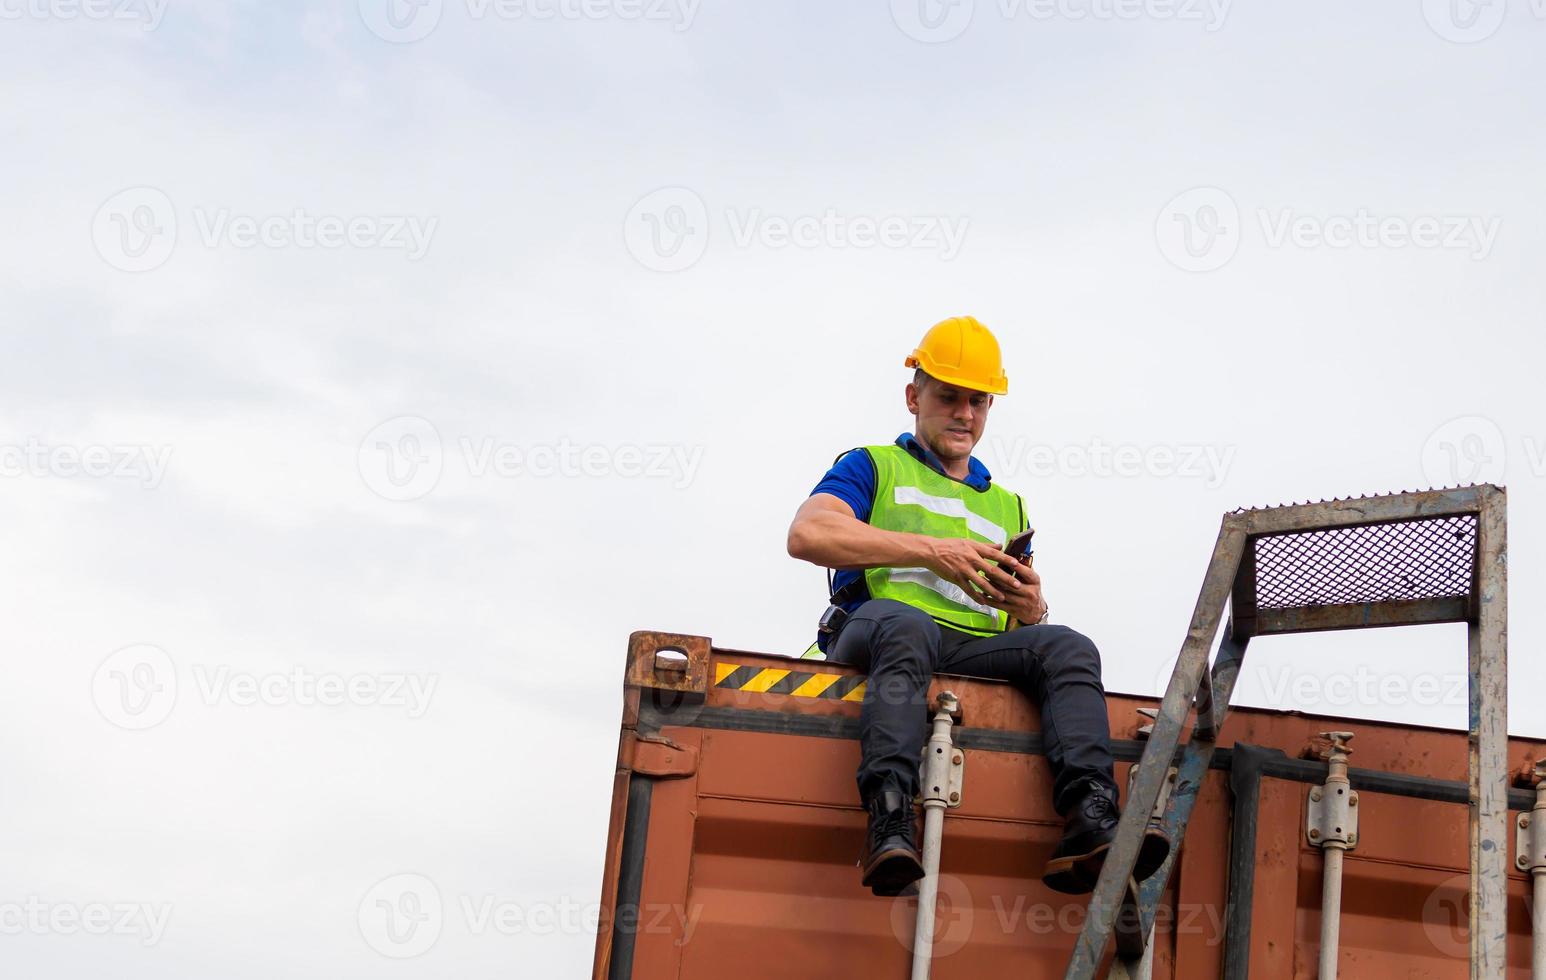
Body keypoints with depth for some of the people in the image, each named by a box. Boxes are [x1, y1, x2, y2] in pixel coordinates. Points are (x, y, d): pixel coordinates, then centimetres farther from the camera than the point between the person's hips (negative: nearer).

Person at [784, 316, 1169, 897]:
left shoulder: (1006, 506, 34)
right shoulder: (875, 468, 19)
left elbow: (1026, 628, 29)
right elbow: (807, 534, -3)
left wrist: (1030, 611, 1)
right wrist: (931, 551, -10)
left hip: (978, 653, 4)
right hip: (872, 631, -4)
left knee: (1068, 647, -24)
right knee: (908, 625, -38)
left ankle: (1090, 825, -43)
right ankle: (889, 823, -53)